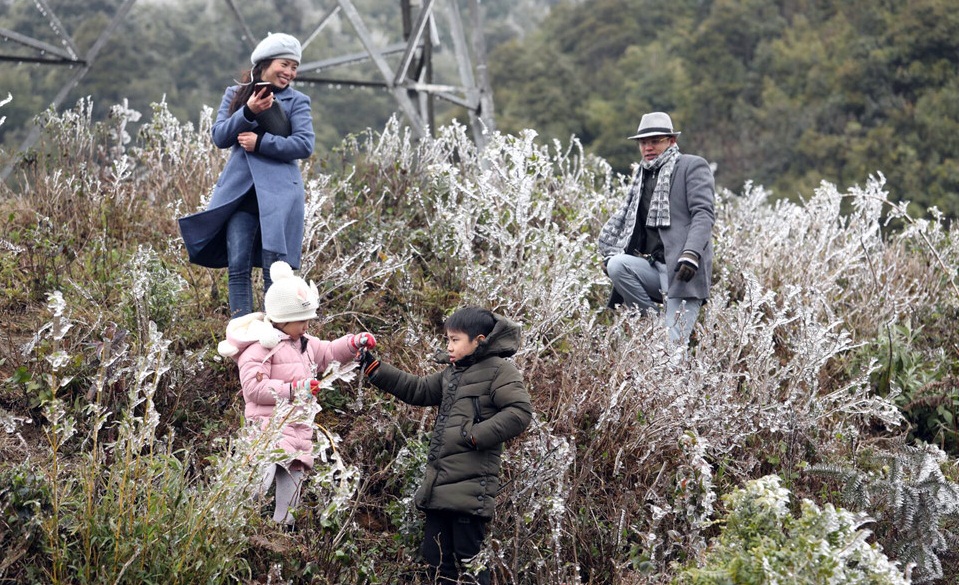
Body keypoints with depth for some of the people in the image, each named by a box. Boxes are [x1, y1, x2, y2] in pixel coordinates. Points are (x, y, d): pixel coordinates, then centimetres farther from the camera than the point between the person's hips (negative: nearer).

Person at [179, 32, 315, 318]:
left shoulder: (297, 101, 7)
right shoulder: (235, 95, 14)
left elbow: (304, 145, -5)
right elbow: (220, 137, 2)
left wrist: (260, 142, -11)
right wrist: (248, 112, -12)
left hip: (278, 192, -2)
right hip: (239, 190, 2)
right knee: (238, 267, -2)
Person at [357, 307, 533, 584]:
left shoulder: (499, 370, -5)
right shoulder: (452, 373, 21)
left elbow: (519, 412, -15)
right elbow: (417, 390, 27)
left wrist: (476, 435, -18)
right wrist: (374, 369, 21)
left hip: (470, 486, -9)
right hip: (439, 486, 9)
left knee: (468, 560, -7)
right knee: (436, 557, 11)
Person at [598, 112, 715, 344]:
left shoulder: (692, 166, 3)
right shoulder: (642, 176, 24)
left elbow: (704, 213, -9)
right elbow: (624, 217, 24)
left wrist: (691, 254, -24)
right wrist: (609, 253, 5)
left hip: (682, 272, -6)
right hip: (654, 269, 6)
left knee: (673, 342, -18)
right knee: (617, 265, -23)